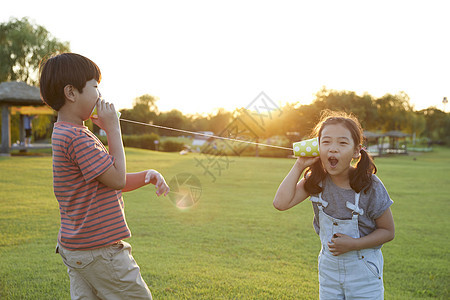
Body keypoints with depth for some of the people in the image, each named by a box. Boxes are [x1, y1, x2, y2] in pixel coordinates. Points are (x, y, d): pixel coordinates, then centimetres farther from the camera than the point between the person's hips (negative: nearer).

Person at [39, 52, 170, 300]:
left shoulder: (67, 133, 13)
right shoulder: (77, 138, -22)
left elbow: (109, 182, 14)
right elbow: (117, 179, -18)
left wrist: (148, 175, -2)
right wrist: (113, 129, -13)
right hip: (99, 251, -10)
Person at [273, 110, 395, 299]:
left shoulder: (370, 186, -19)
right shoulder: (317, 180, -10)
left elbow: (388, 231, -9)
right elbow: (281, 203, -19)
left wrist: (353, 244, -23)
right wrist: (299, 165, -18)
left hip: (363, 271, -3)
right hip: (328, 268, 3)